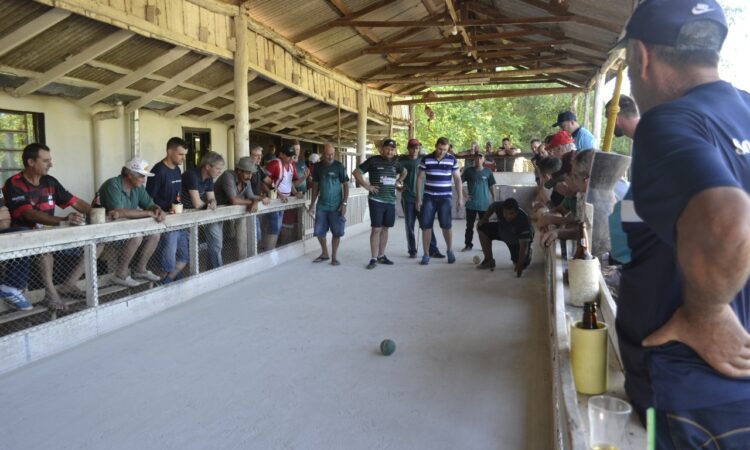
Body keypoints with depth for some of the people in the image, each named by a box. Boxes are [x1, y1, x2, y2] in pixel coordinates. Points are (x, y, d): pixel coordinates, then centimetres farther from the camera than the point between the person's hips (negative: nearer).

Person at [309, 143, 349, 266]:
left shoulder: (339, 166, -6)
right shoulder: (318, 166, 4)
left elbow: (346, 185, -5)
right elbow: (315, 185, 12)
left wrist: (344, 203, -13)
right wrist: (312, 203, 7)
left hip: (336, 206, -3)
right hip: (321, 205, 3)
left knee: (337, 232, 0)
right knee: (319, 232, 6)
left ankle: (334, 257, 15)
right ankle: (324, 254, 26)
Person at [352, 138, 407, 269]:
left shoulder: (395, 162, 10)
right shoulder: (373, 160, -5)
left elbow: (404, 172, 30)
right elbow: (356, 172, -4)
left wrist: (398, 181, 12)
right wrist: (366, 186, -10)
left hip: (391, 201, 5)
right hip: (376, 200, -5)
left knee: (385, 228, 11)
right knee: (376, 229, -6)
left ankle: (381, 256, 22)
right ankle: (374, 258, -1)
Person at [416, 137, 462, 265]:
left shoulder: (452, 160, 0)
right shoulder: (426, 159, -1)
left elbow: (457, 179, 5)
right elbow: (420, 179, 2)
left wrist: (460, 197, 0)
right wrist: (418, 198, -3)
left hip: (445, 197, 0)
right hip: (428, 197, 1)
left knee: (446, 225, -4)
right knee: (426, 225, -1)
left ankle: (449, 251, 18)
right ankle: (426, 254, 8)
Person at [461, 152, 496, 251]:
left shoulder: (488, 172, 2)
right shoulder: (469, 171, 1)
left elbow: (491, 187, 5)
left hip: (484, 203, 0)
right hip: (471, 203, 0)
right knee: (469, 226, 6)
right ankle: (468, 245, 15)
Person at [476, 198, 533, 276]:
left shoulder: (524, 220, -41)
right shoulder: (499, 206, -31)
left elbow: (523, 244, -41)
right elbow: (491, 207, -2)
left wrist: (520, 264, -45)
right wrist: (485, 218, -11)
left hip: (518, 239, -4)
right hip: (502, 231, 4)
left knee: (521, 266, -12)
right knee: (482, 228, -15)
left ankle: (528, 253, 27)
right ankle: (489, 260, -3)